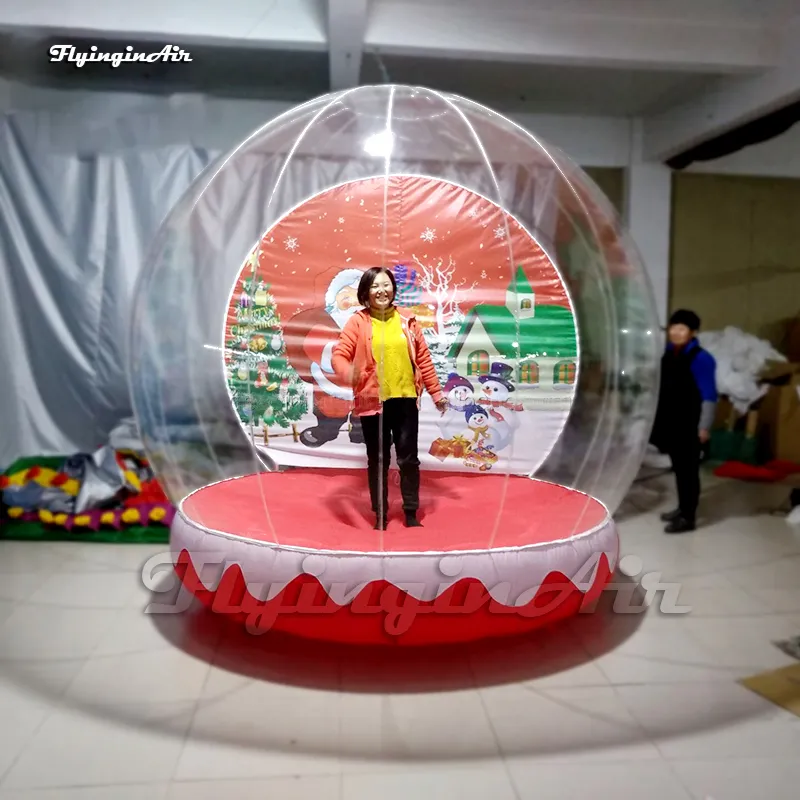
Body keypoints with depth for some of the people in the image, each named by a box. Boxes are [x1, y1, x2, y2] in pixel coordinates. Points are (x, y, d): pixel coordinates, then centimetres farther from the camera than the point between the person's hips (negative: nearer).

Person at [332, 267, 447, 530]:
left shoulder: (407, 322, 6)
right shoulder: (358, 322, -2)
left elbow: (424, 359, 10)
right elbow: (339, 354, -8)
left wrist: (436, 392, 13)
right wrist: (348, 372, -31)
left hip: (405, 400, 2)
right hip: (372, 401, -2)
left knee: (409, 459, 7)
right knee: (378, 461, 8)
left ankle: (411, 513, 21)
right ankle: (380, 516, 21)